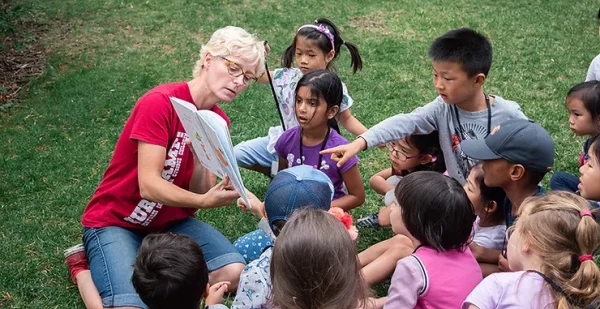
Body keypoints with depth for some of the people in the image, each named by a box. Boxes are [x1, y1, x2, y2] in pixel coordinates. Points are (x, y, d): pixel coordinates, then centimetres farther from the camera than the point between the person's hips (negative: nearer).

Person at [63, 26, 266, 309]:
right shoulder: (159, 103, -21)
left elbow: (200, 193, -6)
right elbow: (149, 186, -26)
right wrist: (204, 202, -38)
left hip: (171, 221, 6)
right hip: (115, 221, -6)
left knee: (235, 274, -15)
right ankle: (84, 269, 5)